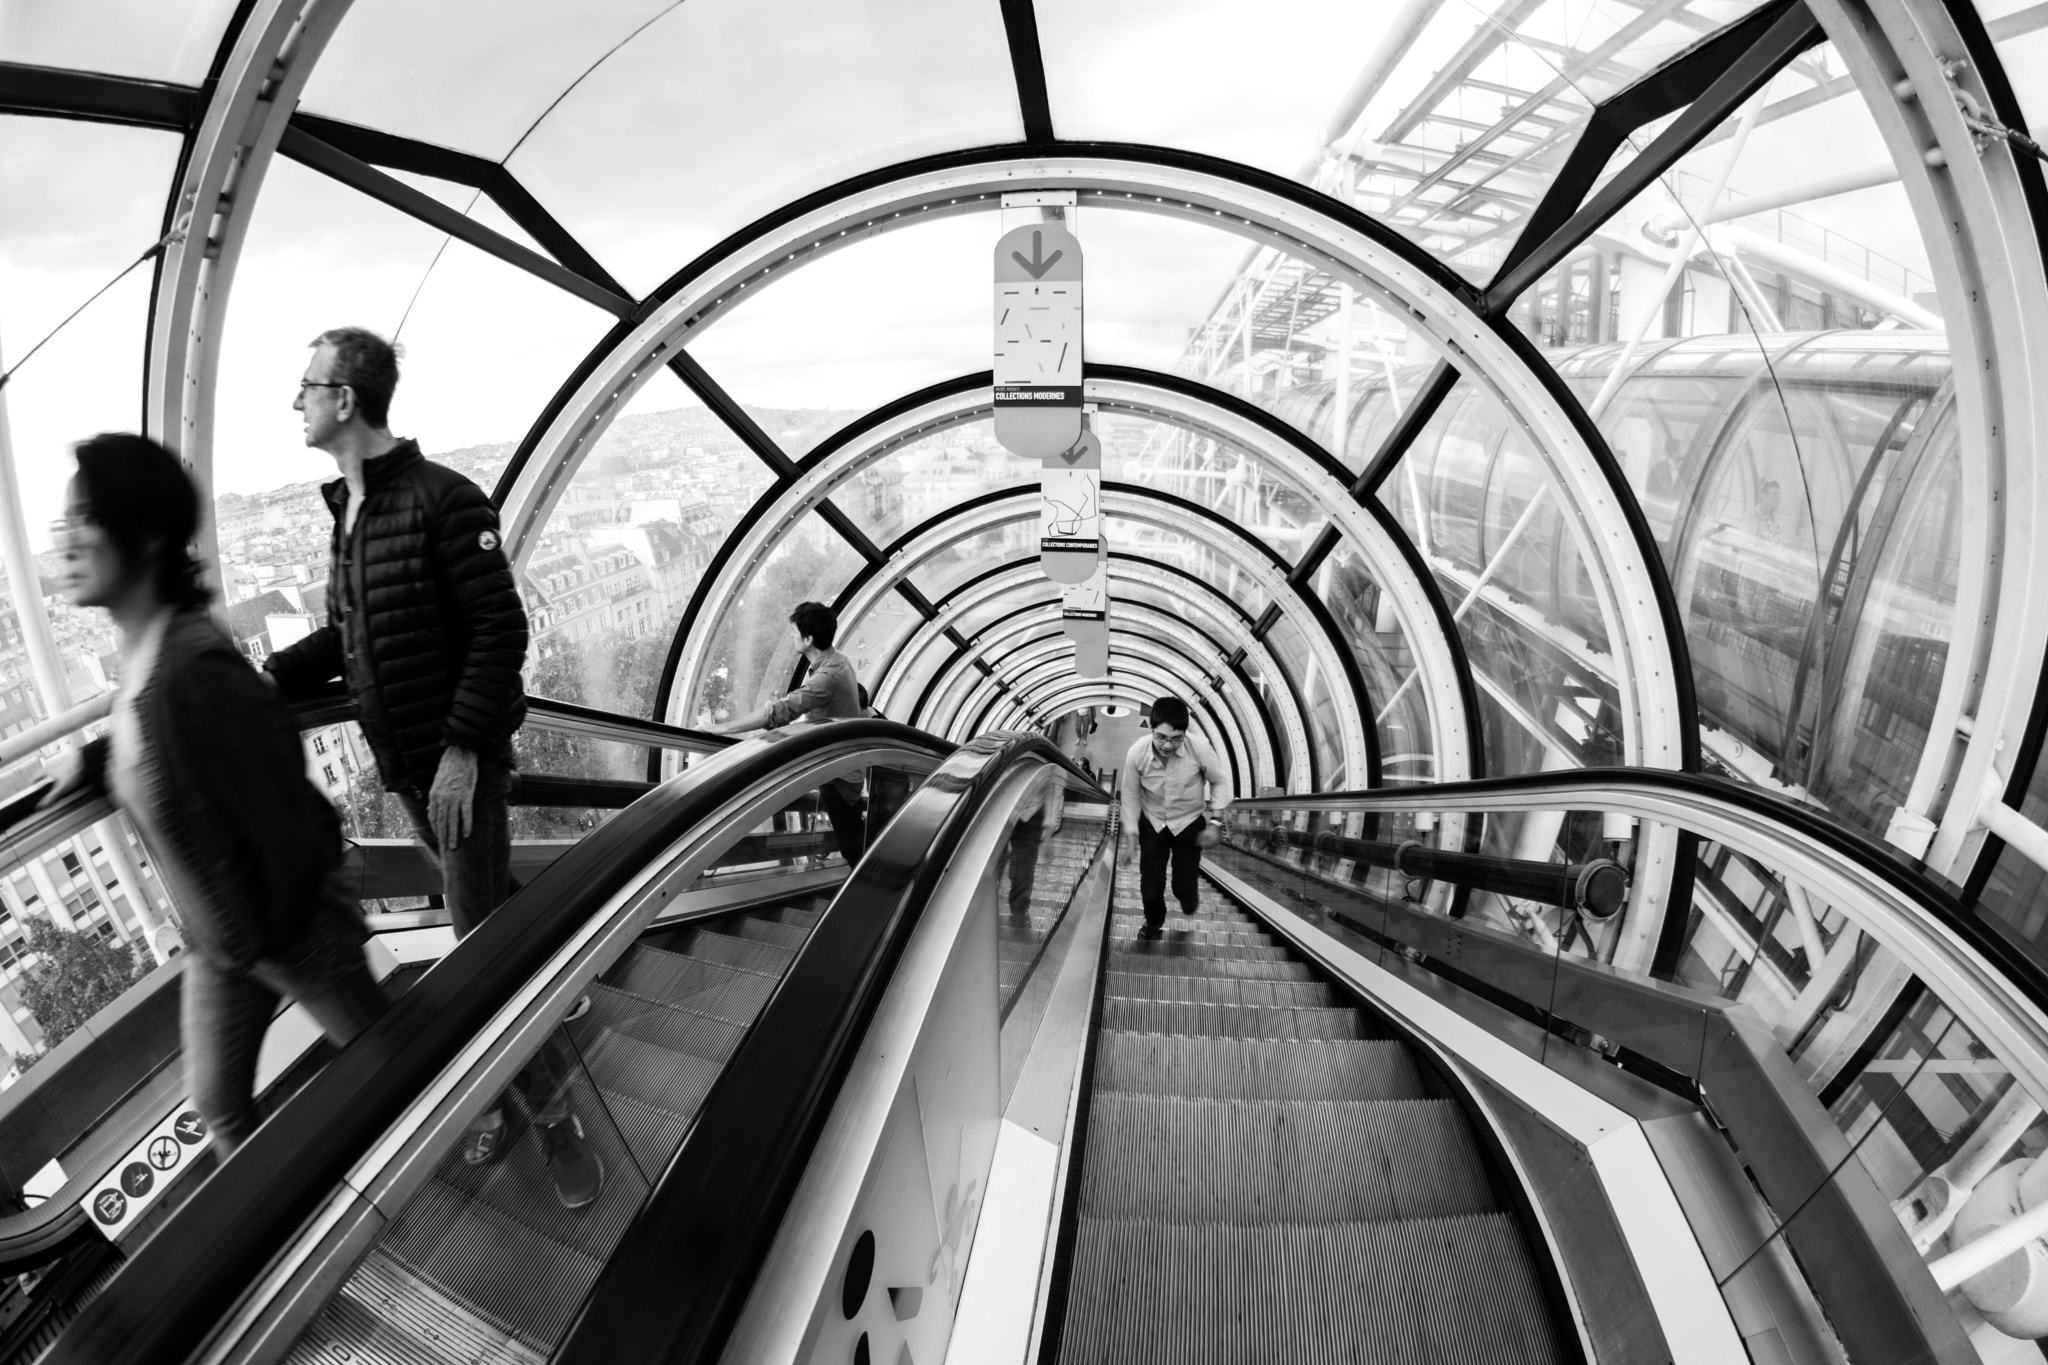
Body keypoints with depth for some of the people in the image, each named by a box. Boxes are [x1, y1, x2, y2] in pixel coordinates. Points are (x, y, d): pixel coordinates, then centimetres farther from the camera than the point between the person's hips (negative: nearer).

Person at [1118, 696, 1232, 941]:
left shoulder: (1199, 749, -29)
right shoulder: (1137, 753, -27)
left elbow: (1220, 782, -8)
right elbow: (1130, 796, -10)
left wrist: (1214, 821, -11)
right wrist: (1130, 838, -5)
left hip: (1189, 822, 0)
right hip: (1152, 823, 1)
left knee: (1185, 885, 2)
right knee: (1150, 884, 3)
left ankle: (1187, 899, 43)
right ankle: (1154, 923, 37)